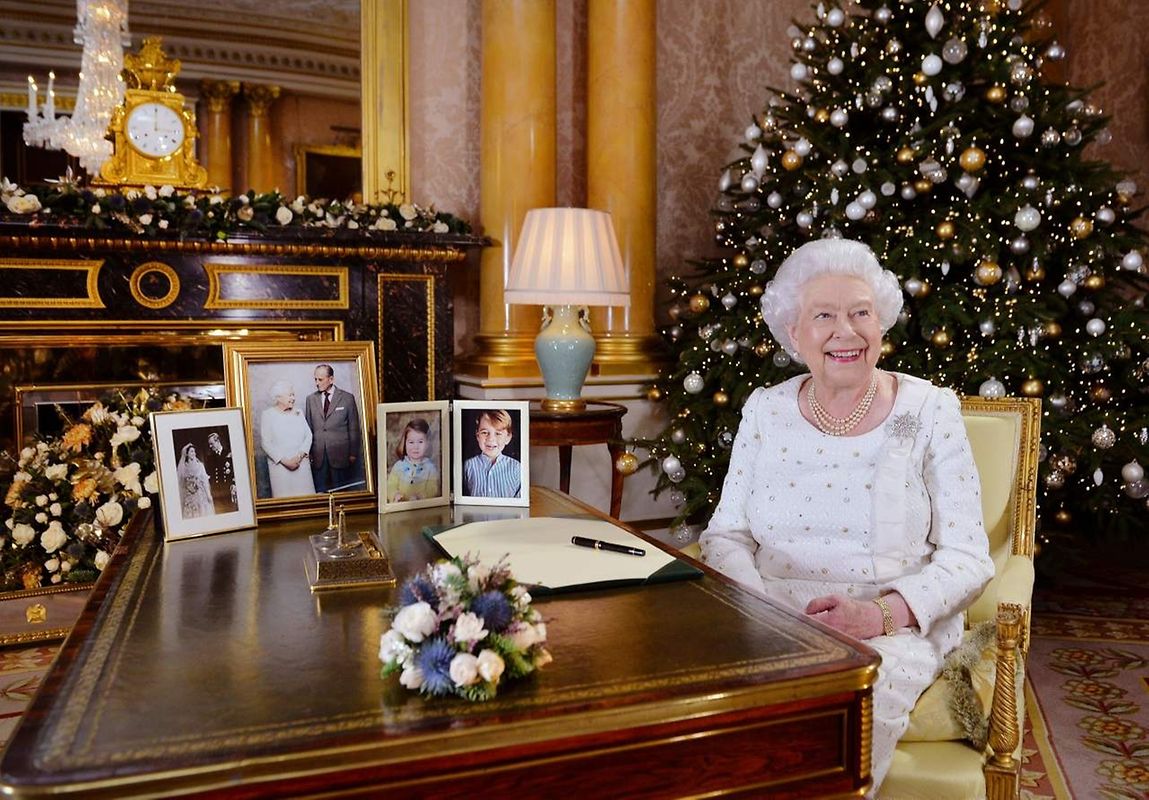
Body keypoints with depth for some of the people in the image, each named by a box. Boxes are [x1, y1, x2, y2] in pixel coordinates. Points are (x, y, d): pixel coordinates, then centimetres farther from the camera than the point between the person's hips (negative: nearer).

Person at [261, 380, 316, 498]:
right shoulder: (267, 414, -2)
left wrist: (300, 455, -9)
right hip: (280, 465, -3)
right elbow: (265, 442, -6)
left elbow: (308, 435, 7)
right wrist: (285, 461, -13)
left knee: (305, 496, 0)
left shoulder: (298, 413, 12)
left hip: (301, 463, 3)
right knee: (284, 496, -4)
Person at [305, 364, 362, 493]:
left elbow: (354, 428, 2)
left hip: (340, 454, -2)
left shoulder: (347, 398, 1)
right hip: (317, 456, 2)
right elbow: (308, 427, 10)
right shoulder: (311, 399, 9)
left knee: (340, 492, 4)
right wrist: (308, 453, 5)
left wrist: (353, 454, 0)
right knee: (320, 492, 2)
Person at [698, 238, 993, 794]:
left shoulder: (929, 411, 0)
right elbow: (726, 534, 8)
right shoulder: (765, 410, 7)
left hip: (895, 630, -2)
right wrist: (758, 605, -14)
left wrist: (878, 615, -19)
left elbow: (967, 558, -2)